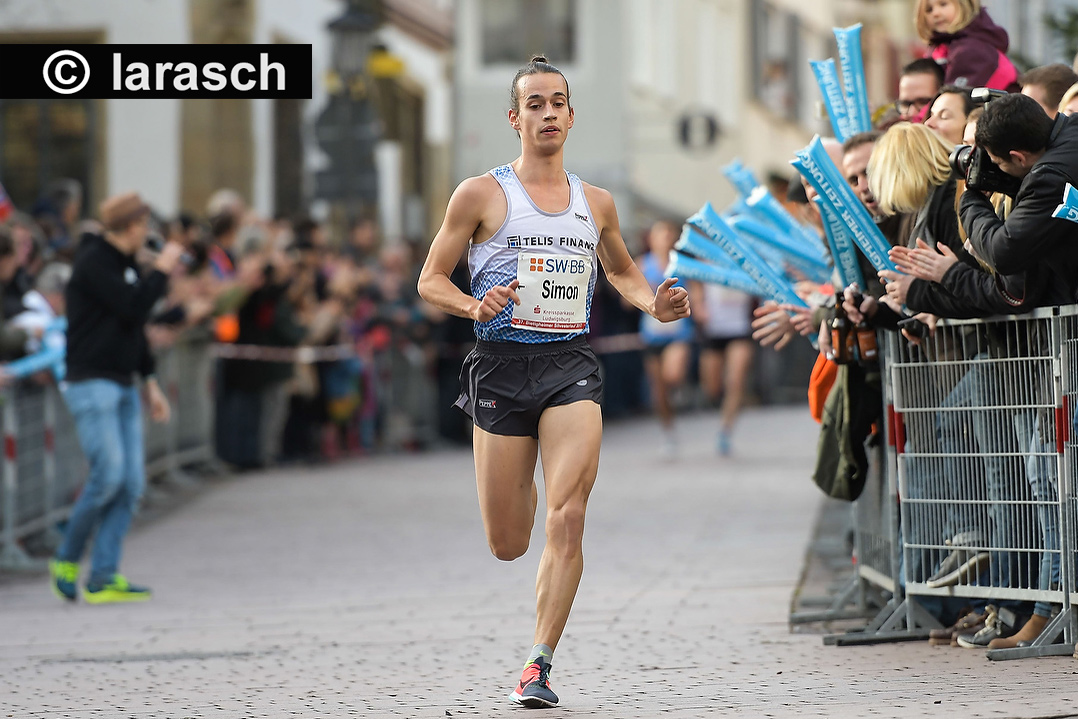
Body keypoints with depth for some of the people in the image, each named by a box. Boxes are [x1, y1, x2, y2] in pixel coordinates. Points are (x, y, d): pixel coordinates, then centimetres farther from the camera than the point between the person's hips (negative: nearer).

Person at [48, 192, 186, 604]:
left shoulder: (124, 264, 18)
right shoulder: (93, 262, -10)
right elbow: (132, 308, -19)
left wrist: (149, 381, 22)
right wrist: (162, 271, -8)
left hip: (122, 385, 9)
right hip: (91, 384, -9)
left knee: (131, 483, 0)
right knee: (108, 473, -15)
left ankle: (104, 578, 0)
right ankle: (66, 561, 2)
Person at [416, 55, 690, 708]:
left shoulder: (596, 203, 12)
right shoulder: (482, 195, 1)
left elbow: (622, 270, 28)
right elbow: (431, 281, 4)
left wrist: (654, 305, 6)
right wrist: (475, 305, -17)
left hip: (572, 366, 2)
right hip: (502, 364, -1)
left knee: (567, 520, -17)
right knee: (508, 545, 4)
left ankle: (539, 665, -9)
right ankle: (523, 487, 43)